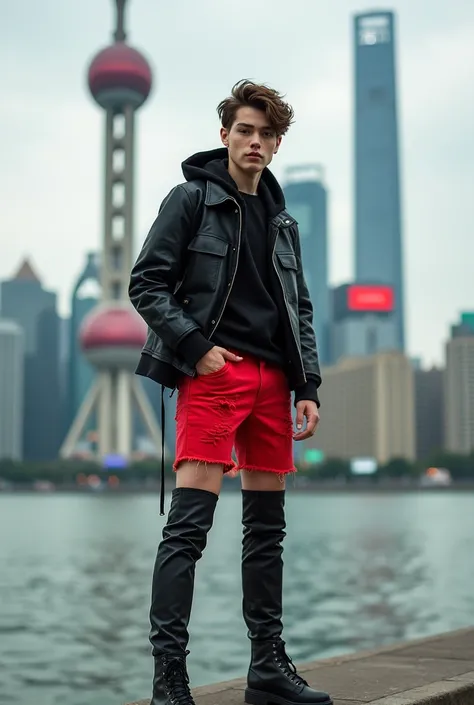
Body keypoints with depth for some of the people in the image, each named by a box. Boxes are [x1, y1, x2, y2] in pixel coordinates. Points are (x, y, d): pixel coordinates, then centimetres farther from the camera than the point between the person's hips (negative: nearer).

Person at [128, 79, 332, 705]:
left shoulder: (281, 219, 18)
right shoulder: (193, 198, 2)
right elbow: (146, 283, -4)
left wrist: (308, 387, 9)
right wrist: (196, 346, -14)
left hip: (272, 379, 6)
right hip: (213, 374, -6)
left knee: (268, 528, 10)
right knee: (189, 525, -12)